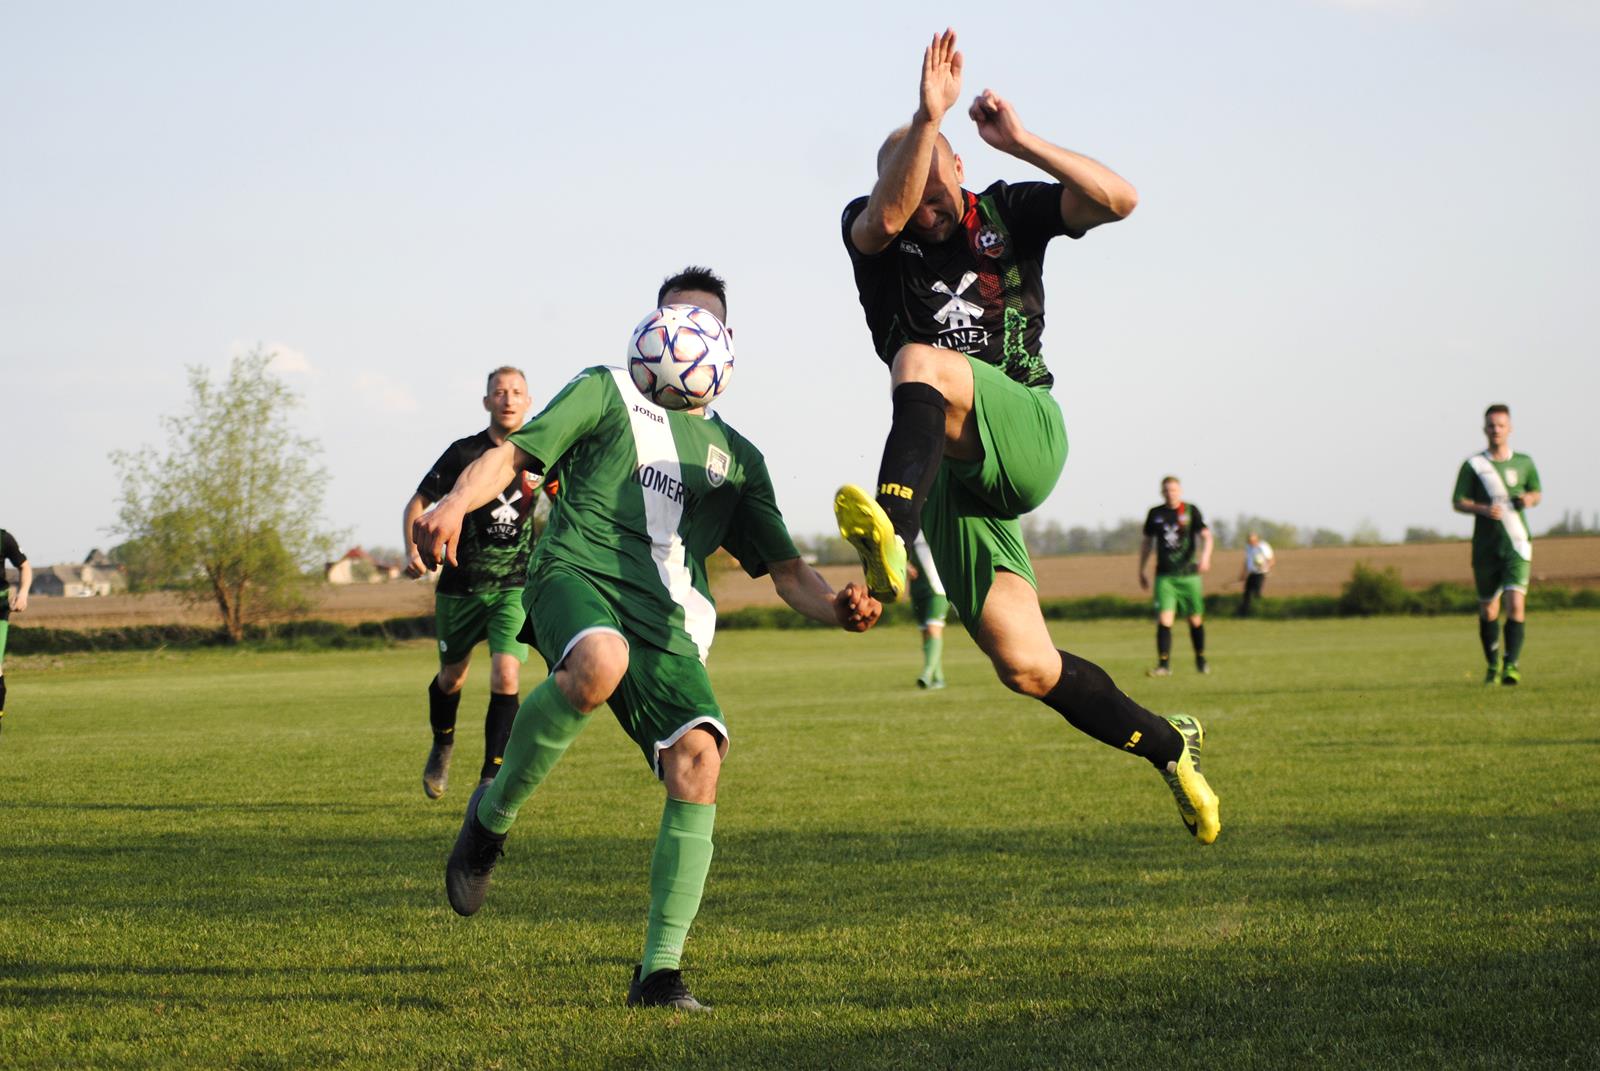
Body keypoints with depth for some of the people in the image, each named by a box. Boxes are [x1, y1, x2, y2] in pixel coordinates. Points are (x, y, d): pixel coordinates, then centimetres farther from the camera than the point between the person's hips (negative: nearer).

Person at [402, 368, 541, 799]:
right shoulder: (465, 452, -7)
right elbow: (418, 503, -1)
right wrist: (413, 550, -18)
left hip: (514, 585, 0)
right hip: (461, 584, 0)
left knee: (506, 674, -18)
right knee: (452, 676, 14)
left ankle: (491, 779, -13)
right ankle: (441, 748, 45)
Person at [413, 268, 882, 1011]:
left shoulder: (736, 457, 27)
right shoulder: (608, 392, 17)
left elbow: (785, 569, 23)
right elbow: (513, 453, 8)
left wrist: (836, 609, 0)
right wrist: (455, 503, -14)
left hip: (666, 621, 4)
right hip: (578, 575, -4)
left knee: (699, 760, -20)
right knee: (599, 664, -40)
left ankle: (659, 972, -14)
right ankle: (492, 815, -14)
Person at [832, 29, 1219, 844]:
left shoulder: (1008, 212, 8)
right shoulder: (873, 235, 5)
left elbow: (1118, 200, -6)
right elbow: (886, 216, -21)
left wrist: (1020, 141, -13)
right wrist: (928, 117, -32)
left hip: (1023, 436, -2)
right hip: (954, 474, 3)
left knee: (922, 363, -35)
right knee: (1028, 670, -3)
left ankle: (891, 538, -61)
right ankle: (1169, 746, 20)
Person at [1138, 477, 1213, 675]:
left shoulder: (1191, 511, 0)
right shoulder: (1155, 514, 7)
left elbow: (1206, 536, -8)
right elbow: (1146, 542, 18)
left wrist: (1205, 556, -27)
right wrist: (1142, 570, 18)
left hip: (1189, 574, -1)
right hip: (1164, 575, 1)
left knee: (1196, 619, 7)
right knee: (1164, 619, -13)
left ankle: (1201, 661, 25)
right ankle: (1163, 665, -11)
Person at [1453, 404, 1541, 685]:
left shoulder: (1524, 462, 8)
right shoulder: (1473, 465, 2)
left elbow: (1537, 491, 22)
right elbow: (1458, 502, 2)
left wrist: (1530, 498, -2)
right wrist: (1483, 509, -17)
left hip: (1516, 544, 0)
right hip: (1485, 546, 0)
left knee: (1516, 603, -17)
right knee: (1488, 609, 7)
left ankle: (1512, 665, -15)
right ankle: (1493, 666, 24)